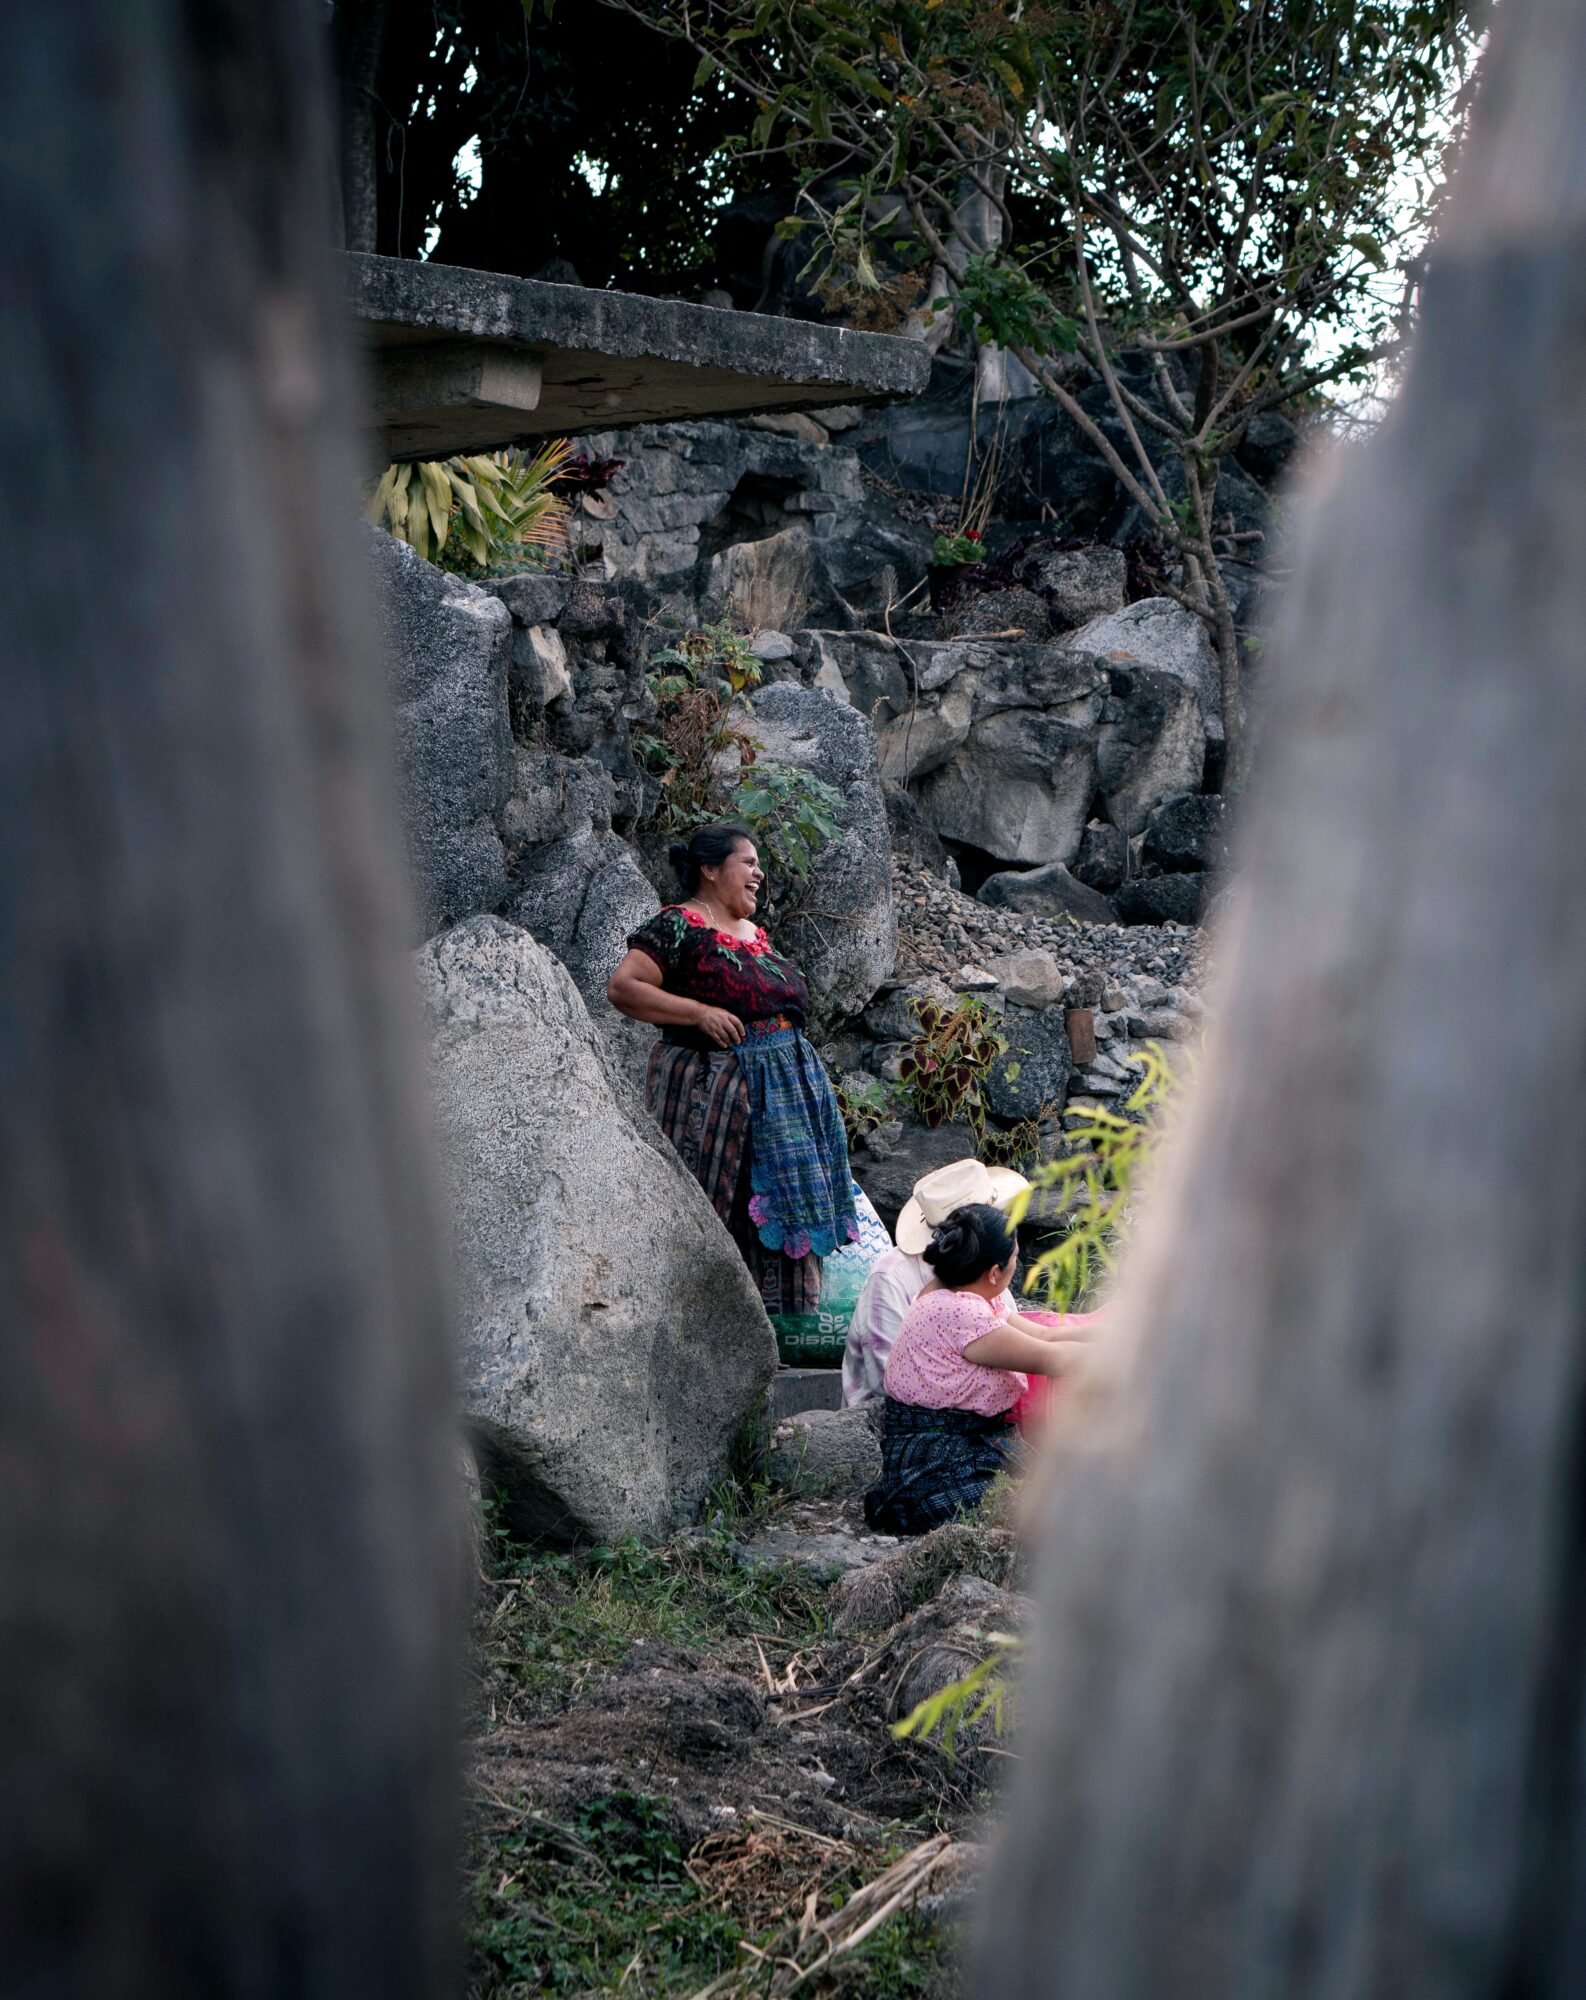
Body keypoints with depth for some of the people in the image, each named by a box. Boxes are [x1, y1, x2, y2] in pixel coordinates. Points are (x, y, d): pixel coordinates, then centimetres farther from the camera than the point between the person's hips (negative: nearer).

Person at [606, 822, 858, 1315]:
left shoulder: (756, 934, 17)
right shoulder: (679, 927, -8)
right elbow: (622, 987, -18)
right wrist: (701, 1013, -22)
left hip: (781, 1093, 8)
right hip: (713, 1092, -8)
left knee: (781, 1214, 8)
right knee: (712, 1218, -6)